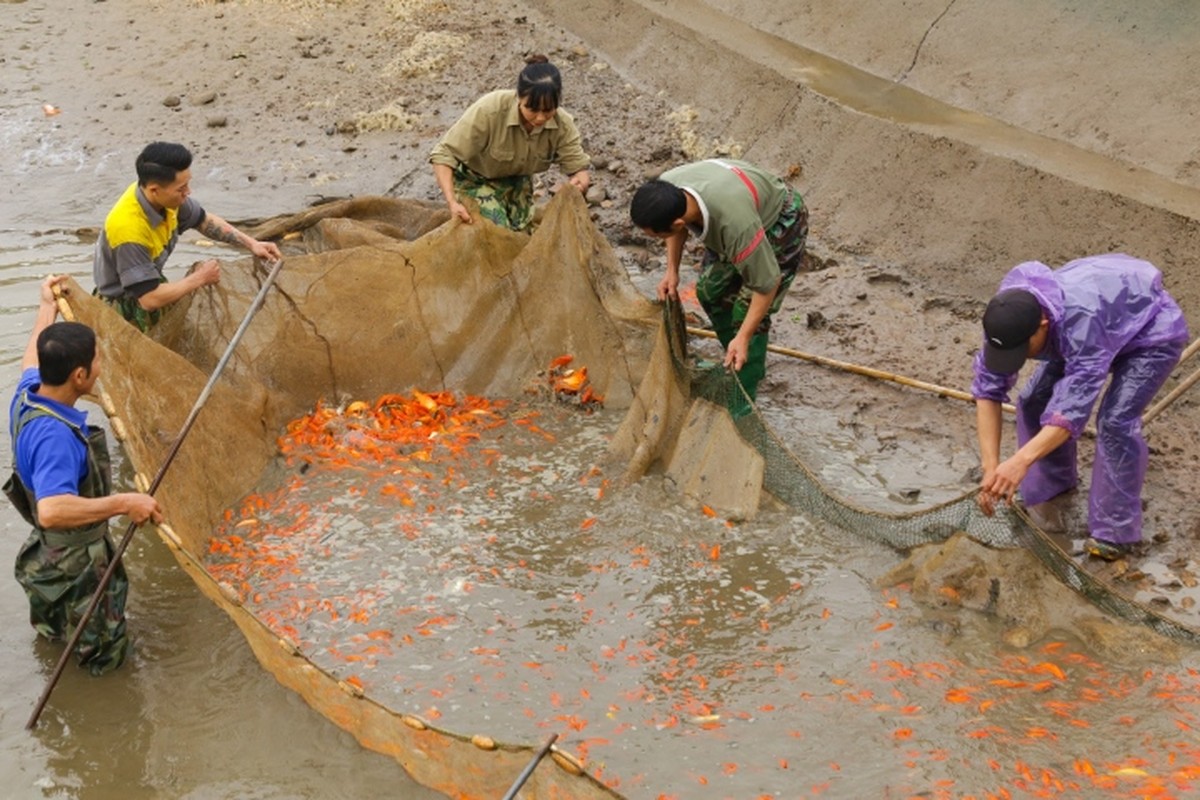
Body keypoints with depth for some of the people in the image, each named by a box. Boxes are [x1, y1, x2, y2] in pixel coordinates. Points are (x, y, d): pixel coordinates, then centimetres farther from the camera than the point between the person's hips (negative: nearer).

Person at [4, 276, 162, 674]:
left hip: (49, 553, 10)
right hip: (75, 566, -10)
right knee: (105, 655, 12)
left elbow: (33, 360, 15)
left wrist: (48, 307, 28)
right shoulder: (56, 437, -38)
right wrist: (123, 503, -44)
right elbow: (52, 511, -51)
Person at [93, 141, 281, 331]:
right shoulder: (129, 228, -36)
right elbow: (150, 299, -33)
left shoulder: (165, 198, -14)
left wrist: (251, 244, -1)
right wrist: (199, 278, -22)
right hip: (128, 310, -8)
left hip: (148, 286, 8)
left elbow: (204, 221, 8)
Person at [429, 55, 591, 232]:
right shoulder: (489, 110, -37)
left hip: (517, 182, 4)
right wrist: (452, 202, -43)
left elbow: (579, 168, -18)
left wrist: (579, 182, -44)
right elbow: (444, 153, -32)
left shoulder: (562, 125, -25)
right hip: (476, 181, -4)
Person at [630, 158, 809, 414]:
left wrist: (743, 338, -32)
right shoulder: (665, 189, -28)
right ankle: (736, 363, 34)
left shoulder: (735, 221, -47)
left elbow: (767, 282, -33)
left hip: (780, 223, -7)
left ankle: (742, 403, 0)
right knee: (710, 291, 11)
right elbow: (678, 229, -1)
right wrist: (672, 271, -9)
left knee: (746, 309, -13)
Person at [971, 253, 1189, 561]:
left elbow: (1075, 404, -49)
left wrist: (1021, 461, -60)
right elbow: (988, 390, -25)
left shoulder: (1082, 320, -46)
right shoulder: (1007, 320, -27)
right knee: (1034, 400, -3)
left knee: (1115, 421, -22)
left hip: (1151, 331, -6)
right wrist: (990, 467, -34)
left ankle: (1116, 530, -8)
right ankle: (1050, 484, 21)